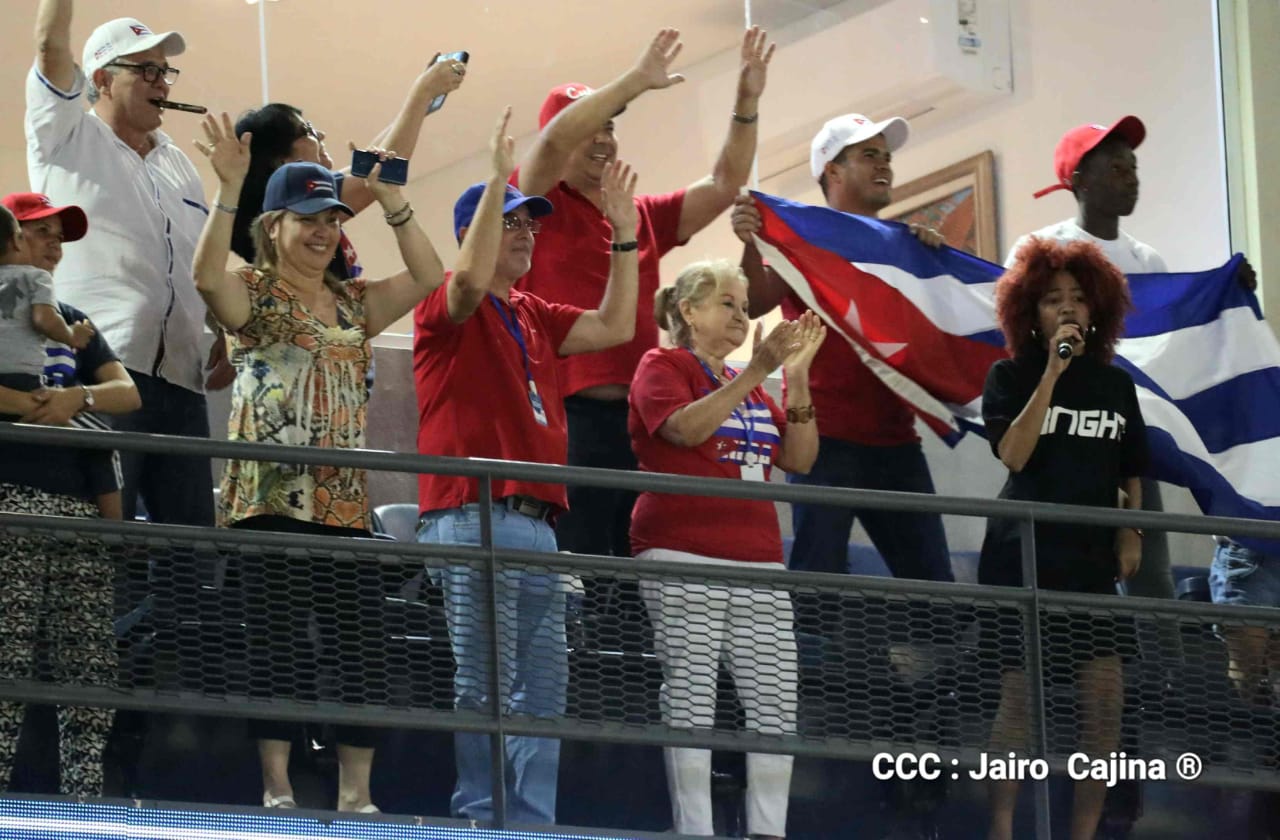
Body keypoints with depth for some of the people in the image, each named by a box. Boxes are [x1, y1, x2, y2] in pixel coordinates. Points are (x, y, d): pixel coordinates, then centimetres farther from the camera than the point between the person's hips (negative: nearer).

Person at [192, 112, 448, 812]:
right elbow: (207, 275, -20)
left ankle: (355, 793, 4)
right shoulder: (253, 293, 2)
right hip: (271, 497, -6)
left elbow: (428, 276, 9)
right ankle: (275, 788, -8)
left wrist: (391, 202, 1)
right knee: (278, 641, -9)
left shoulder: (354, 303, 18)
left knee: (359, 643, 1)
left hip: (344, 500, 6)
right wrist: (229, 188, -28)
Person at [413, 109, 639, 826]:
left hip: (538, 521, 9)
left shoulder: (534, 316, 23)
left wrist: (625, 234, 14)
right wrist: (499, 179, -22)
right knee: (485, 683, -11)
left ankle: (534, 823, 10)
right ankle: (480, 817, -11)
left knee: (544, 688, 7)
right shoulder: (450, 306, -1)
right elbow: (471, 278, -23)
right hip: (474, 516, -9)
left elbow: (614, 327, 20)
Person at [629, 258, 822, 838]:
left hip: (756, 560, 7)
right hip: (684, 557, -7)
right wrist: (756, 371, -20)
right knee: (691, 697, -9)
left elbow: (799, 459, 13)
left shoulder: (750, 387, 21)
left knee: (776, 702, 0)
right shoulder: (663, 367, 3)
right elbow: (686, 428, -16)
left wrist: (797, 378, 2)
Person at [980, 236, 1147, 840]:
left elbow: (1131, 473, 18)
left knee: (1106, 700, -4)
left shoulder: (1116, 384, 11)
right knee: (1020, 700, -4)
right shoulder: (1011, 375, -1)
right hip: (1023, 557, -4)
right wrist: (1053, 372, -17)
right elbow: (1013, 455, -16)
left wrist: (1131, 533, 2)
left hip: (1092, 557, 4)